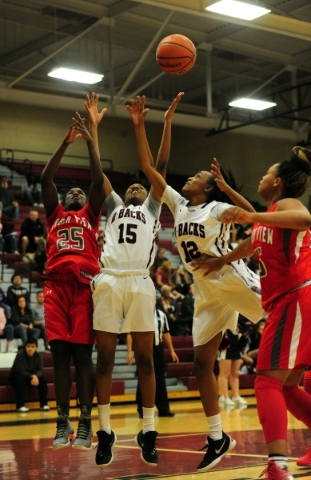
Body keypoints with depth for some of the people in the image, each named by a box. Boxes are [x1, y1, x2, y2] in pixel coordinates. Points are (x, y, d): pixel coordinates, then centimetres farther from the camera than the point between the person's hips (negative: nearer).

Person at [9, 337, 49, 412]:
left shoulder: (38, 356, -9)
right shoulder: (20, 355, -23)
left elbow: (40, 370, -13)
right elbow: (21, 371, -28)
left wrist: (36, 376, -36)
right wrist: (32, 376, -41)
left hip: (31, 376, 4)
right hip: (15, 376, -4)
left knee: (42, 379, -20)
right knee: (21, 380, -37)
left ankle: (44, 404, -16)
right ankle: (20, 406, -31)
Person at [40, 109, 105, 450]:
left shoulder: (90, 215, 20)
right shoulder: (55, 215, 22)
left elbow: (98, 181, 8)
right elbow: (45, 179, 11)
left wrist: (90, 141, 6)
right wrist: (66, 143, 7)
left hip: (85, 285, -1)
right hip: (57, 285, 1)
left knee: (83, 355, -5)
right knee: (60, 354, -1)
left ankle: (85, 424, -3)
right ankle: (62, 423, 4)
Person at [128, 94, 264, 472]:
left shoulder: (218, 207, -6)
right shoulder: (178, 204, 11)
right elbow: (148, 167, 8)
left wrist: (226, 186, -26)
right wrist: (139, 126, 3)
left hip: (234, 281, -6)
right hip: (206, 292, 6)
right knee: (202, 362, 3)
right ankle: (217, 438, 11)